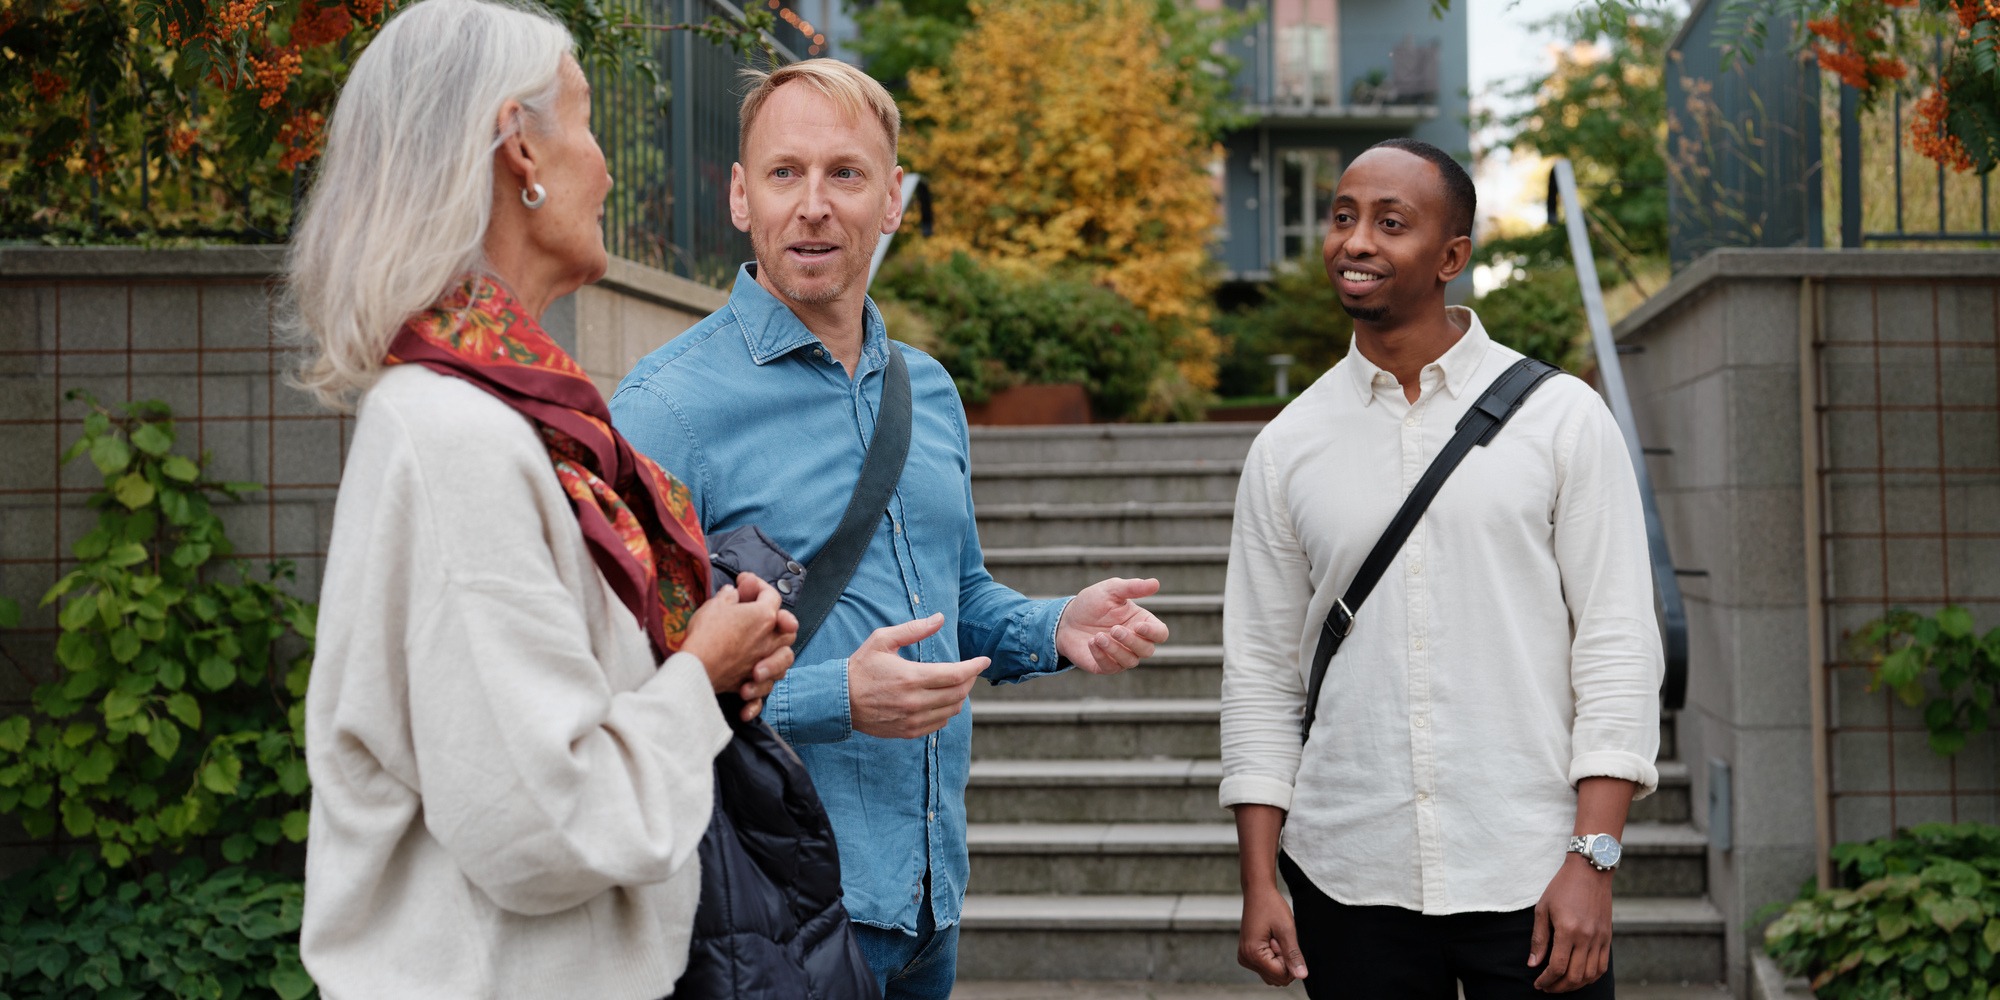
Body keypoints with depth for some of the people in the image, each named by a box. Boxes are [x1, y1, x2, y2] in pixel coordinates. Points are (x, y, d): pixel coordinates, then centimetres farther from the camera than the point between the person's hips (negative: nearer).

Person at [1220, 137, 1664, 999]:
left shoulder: (1561, 418, -1)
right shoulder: (1286, 447, 6)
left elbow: (1618, 645, -3)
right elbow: (1260, 676, 7)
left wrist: (1592, 859, -10)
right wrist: (1259, 884, 2)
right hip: (1349, 880, 2)